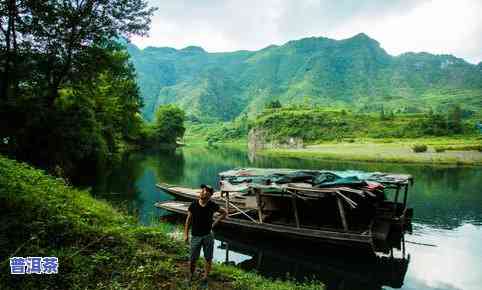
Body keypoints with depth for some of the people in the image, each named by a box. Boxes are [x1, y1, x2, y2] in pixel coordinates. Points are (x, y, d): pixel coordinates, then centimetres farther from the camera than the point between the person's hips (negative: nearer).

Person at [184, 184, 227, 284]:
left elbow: (224, 212, 6)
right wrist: (186, 234, -1)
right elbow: (188, 219, 0)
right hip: (195, 236, 0)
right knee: (193, 259, 9)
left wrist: (214, 223, 0)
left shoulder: (212, 205, -8)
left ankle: (205, 277, 27)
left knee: (208, 258, 9)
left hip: (208, 235, 1)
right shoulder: (193, 204, -9)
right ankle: (191, 275, 33)